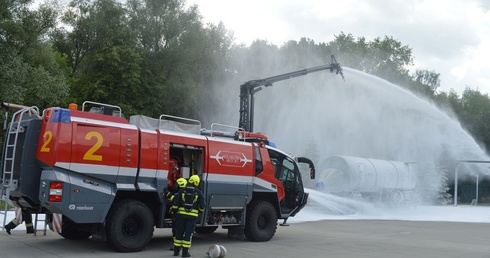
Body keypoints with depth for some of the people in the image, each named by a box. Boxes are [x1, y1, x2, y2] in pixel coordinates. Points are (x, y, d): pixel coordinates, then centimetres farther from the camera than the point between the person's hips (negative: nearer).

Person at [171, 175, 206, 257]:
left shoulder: (182, 191, 0)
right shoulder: (199, 193, -2)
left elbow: (175, 203, -1)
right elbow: (202, 205, 2)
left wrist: (173, 210, 15)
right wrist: (200, 210, 22)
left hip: (181, 214, 2)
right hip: (193, 216, -2)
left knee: (179, 232, 11)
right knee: (188, 233, 3)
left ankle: (176, 251, 16)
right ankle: (185, 252, 3)